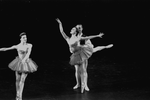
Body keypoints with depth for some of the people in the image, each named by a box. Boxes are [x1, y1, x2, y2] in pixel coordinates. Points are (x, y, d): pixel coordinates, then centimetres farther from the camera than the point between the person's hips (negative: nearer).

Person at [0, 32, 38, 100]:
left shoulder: (29, 45, -9)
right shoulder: (17, 46, -8)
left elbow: (28, 53, -25)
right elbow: (6, 49, -4)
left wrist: (24, 59, -42)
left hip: (26, 63, -1)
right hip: (19, 63, 1)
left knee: (22, 80, -6)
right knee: (18, 80, 8)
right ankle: (17, 94, 28)